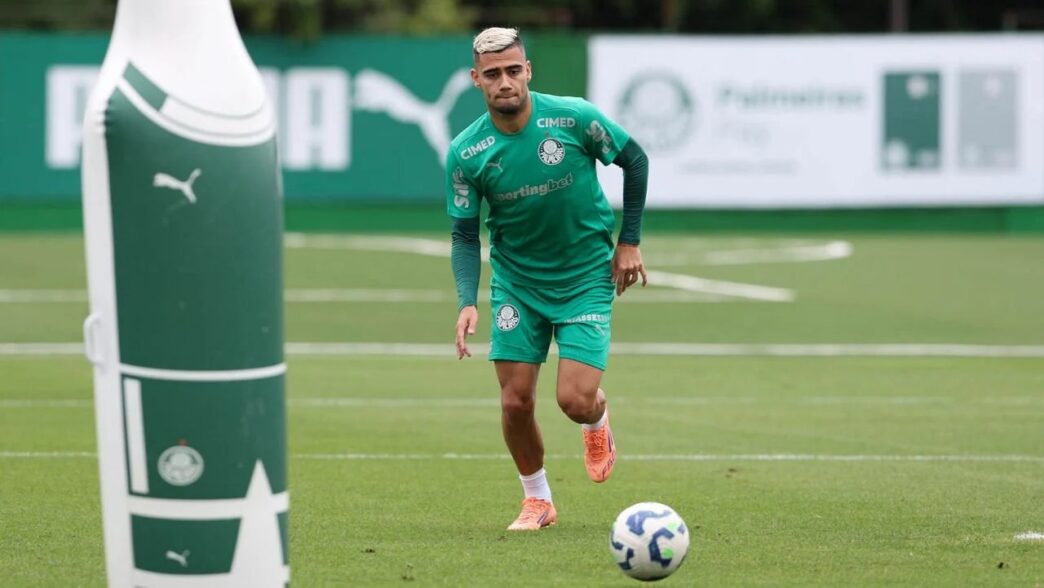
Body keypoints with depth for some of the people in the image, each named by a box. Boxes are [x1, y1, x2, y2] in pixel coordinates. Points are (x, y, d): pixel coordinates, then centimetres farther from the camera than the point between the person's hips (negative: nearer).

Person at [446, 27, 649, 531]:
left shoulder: (573, 118, -18)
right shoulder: (465, 153, -12)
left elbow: (635, 161, -1)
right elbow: (465, 234, -5)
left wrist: (629, 242, 0)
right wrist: (468, 302, -20)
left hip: (587, 277, -2)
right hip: (516, 280, 2)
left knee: (574, 400, -12)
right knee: (515, 402, -3)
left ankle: (597, 419, 27)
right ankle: (537, 501, 22)